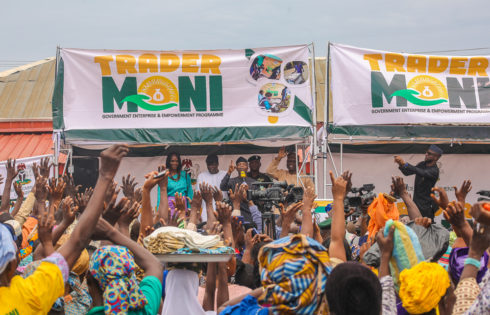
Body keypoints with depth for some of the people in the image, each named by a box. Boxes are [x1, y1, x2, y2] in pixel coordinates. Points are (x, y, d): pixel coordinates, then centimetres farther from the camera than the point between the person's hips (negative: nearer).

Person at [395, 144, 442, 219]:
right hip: (416, 202, 6)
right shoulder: (422, 164, 9)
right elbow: (407, 172, 9)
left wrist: (405, 164, -39)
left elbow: (422, 173, -32)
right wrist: (401, 165, -13)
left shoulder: (434, 170, -15)